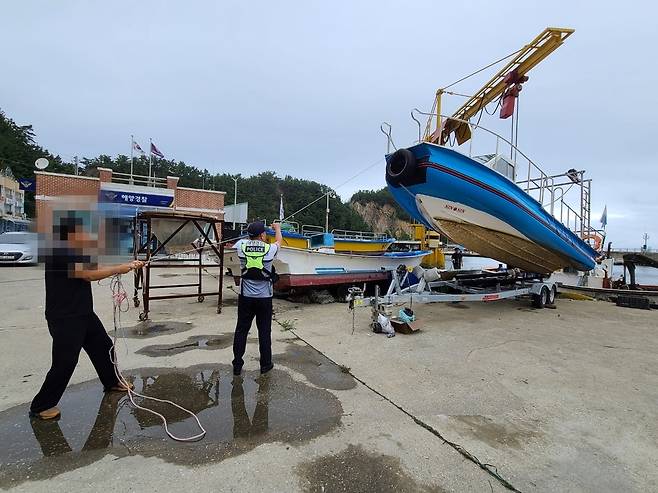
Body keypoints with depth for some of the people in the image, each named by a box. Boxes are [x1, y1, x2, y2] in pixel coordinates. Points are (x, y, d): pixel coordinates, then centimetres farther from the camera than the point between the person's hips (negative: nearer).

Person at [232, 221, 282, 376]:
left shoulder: (241, 245, -6)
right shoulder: (269, 249, -10)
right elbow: (278, 241, 14)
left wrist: (252, 231, 38)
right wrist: (277, 228, 34)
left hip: (245, 297, 2)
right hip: (264, 298, -2)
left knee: (241, 330, 11)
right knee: (264, 332, 10)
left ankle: (237, 365, 20)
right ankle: (265, 364, 23)